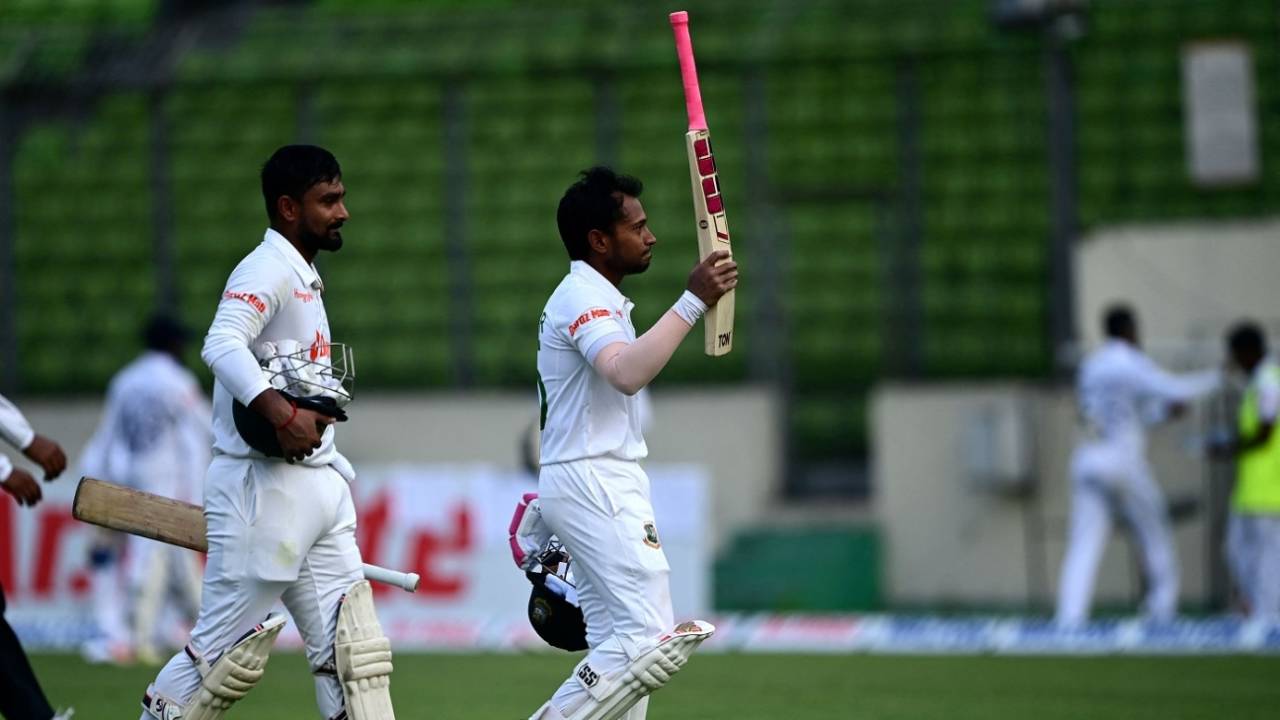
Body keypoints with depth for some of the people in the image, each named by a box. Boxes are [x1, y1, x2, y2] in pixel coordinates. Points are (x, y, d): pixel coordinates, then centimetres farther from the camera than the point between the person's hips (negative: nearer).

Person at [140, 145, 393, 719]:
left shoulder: (305, 279, 20)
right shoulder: (267, 269, -10)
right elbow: (222, 346, -30)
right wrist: (281, 411, -42)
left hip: (318, 492, 10)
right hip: (262, 489, -10)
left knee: (353, 648, 4)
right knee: (225, 647, -6)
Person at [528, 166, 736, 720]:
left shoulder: (592, 297, 20)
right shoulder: (584, 298, -14)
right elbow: (627, 374, -33)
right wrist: (694, 301, -34)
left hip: (602, 485, 11)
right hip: (594, 483, -11)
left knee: (617, 645, 8)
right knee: (650, 638, -16)